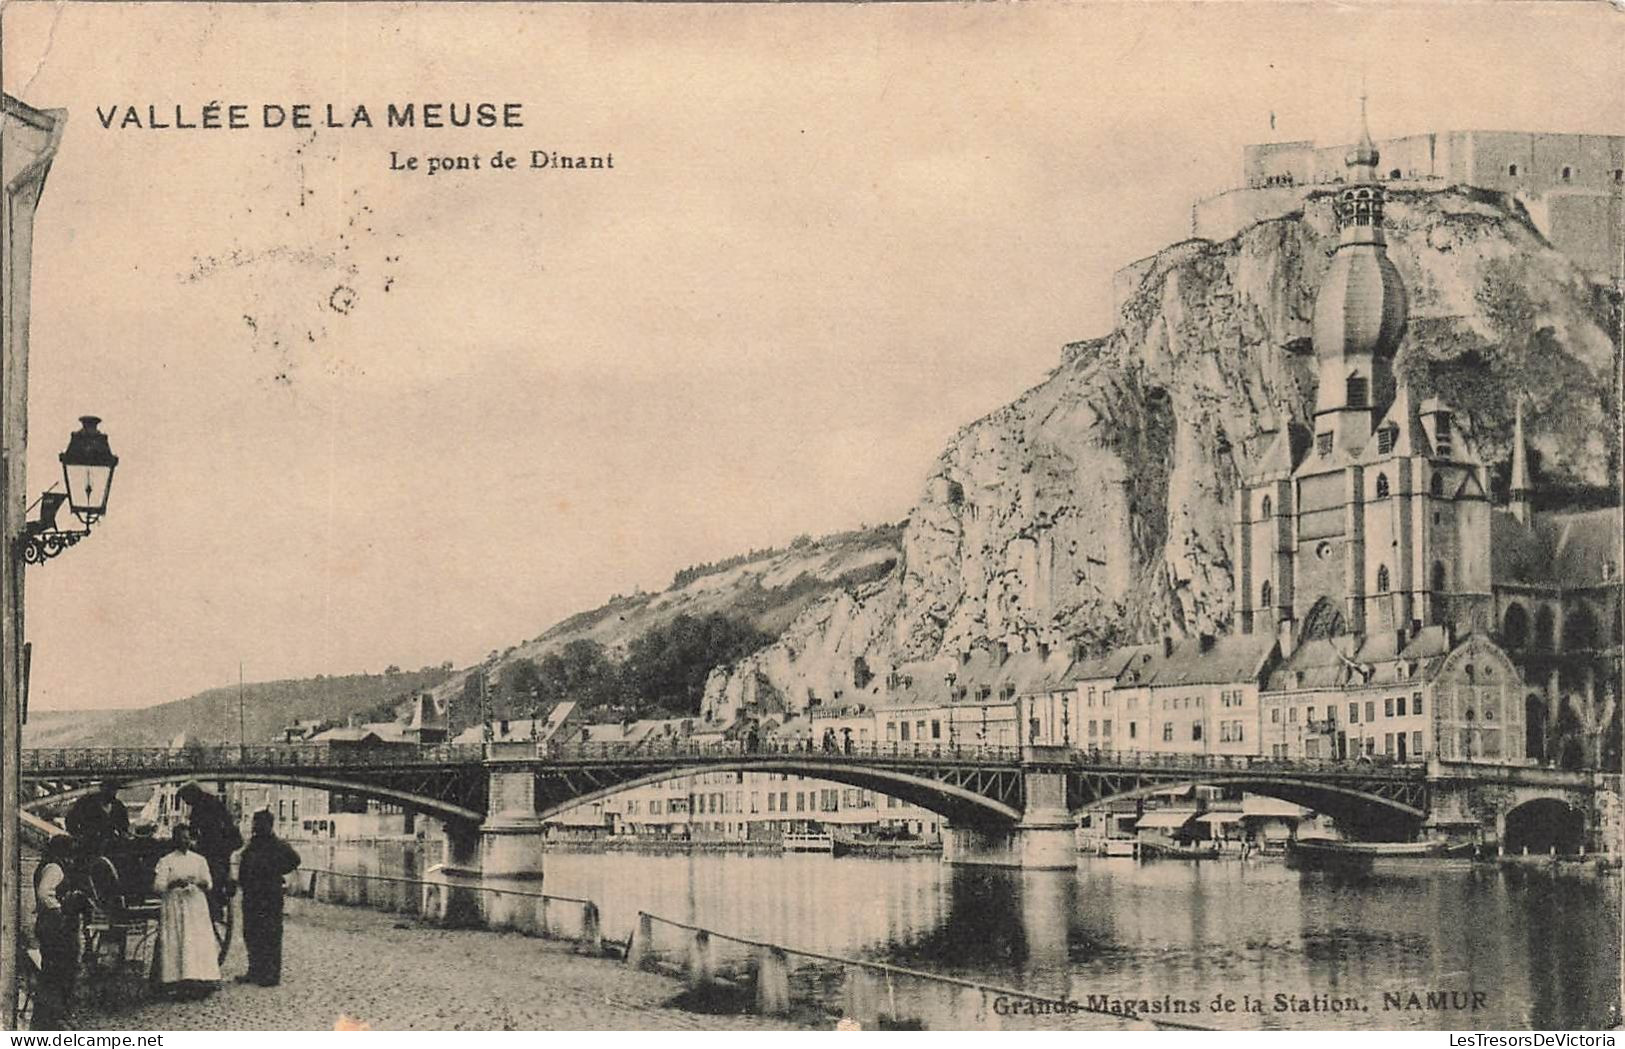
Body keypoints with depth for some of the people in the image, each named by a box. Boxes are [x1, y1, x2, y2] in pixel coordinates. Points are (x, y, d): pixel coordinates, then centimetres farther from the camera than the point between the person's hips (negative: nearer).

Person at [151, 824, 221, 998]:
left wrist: (198, 882, -12)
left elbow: (209, 884, 9)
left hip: (196, 907, 2)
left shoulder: (199, 860, 12)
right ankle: (179, 984, -8)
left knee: (199, 942, -6)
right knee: (176, 943, -9)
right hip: (174, 907, -2)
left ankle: (199, 981, -5)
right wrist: (175, 883, -19)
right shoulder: (166, 861, 4)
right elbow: (158, 886, -3)